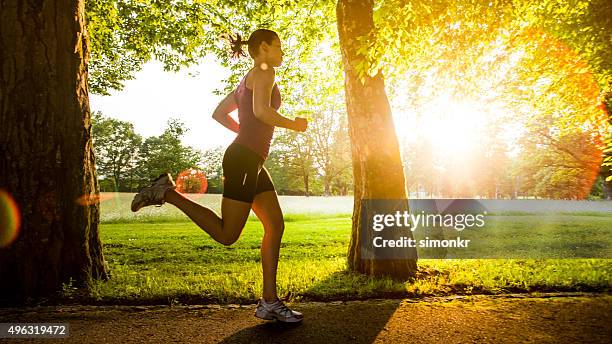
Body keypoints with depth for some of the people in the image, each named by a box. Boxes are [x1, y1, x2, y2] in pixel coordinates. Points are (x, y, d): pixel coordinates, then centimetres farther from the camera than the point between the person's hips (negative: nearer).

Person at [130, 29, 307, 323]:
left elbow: (218, 113, 25)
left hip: (251, 161, 10)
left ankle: (269, 302, 7)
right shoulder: (263, 72, -5)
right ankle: (167, 192, -1)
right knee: (226, 235, -6)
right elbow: (261, 110, -24)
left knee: (276, 226, 5)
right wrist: (293, 124, -9)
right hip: (244, 159, -10)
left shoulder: (247, 80, 23)